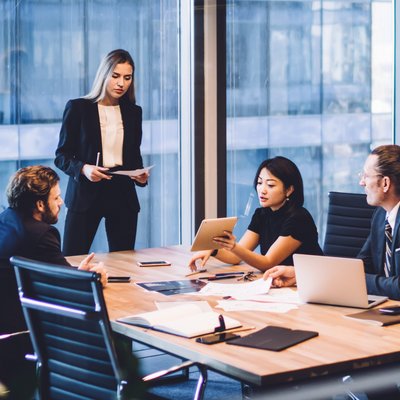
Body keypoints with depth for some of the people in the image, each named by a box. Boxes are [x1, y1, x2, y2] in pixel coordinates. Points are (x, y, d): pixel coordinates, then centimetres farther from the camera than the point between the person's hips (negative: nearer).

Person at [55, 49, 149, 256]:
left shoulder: (133, 112, 12)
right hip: (86, 194, -3)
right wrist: (83, 169, -18)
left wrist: (141, 174, -3)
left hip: (123, 195, 4)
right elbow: (61, 155, 1)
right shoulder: (77, 107, 0)